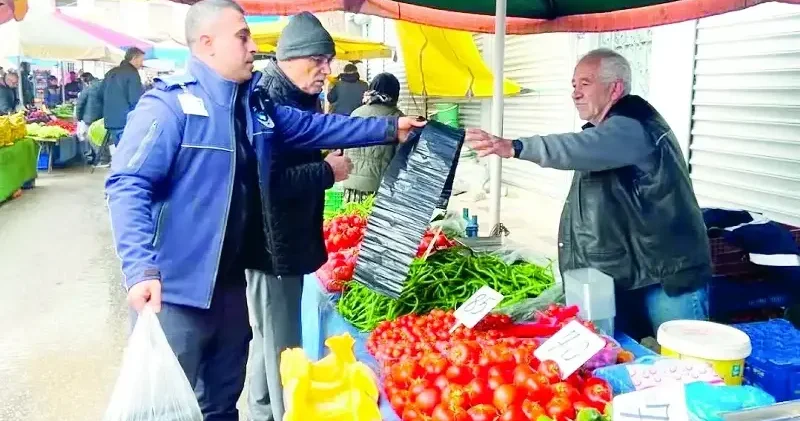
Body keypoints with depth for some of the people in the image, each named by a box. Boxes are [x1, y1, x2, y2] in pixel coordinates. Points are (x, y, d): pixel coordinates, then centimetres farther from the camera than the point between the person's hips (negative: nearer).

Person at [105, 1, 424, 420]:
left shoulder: (256, 106, 10)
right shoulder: (169, 104, -16)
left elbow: (316, 127, 19)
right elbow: (128, 185, -23)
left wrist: (389, 128, 17)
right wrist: (141, 268, -33)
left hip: (231, 282, 8)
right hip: (176, 287, -8)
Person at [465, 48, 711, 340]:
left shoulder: (634, 127, -18)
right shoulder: (603, 130, 16)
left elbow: (583, 148, -38)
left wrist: (514, 147, -50)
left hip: (668, 277, -9)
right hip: (627, 275, 10)